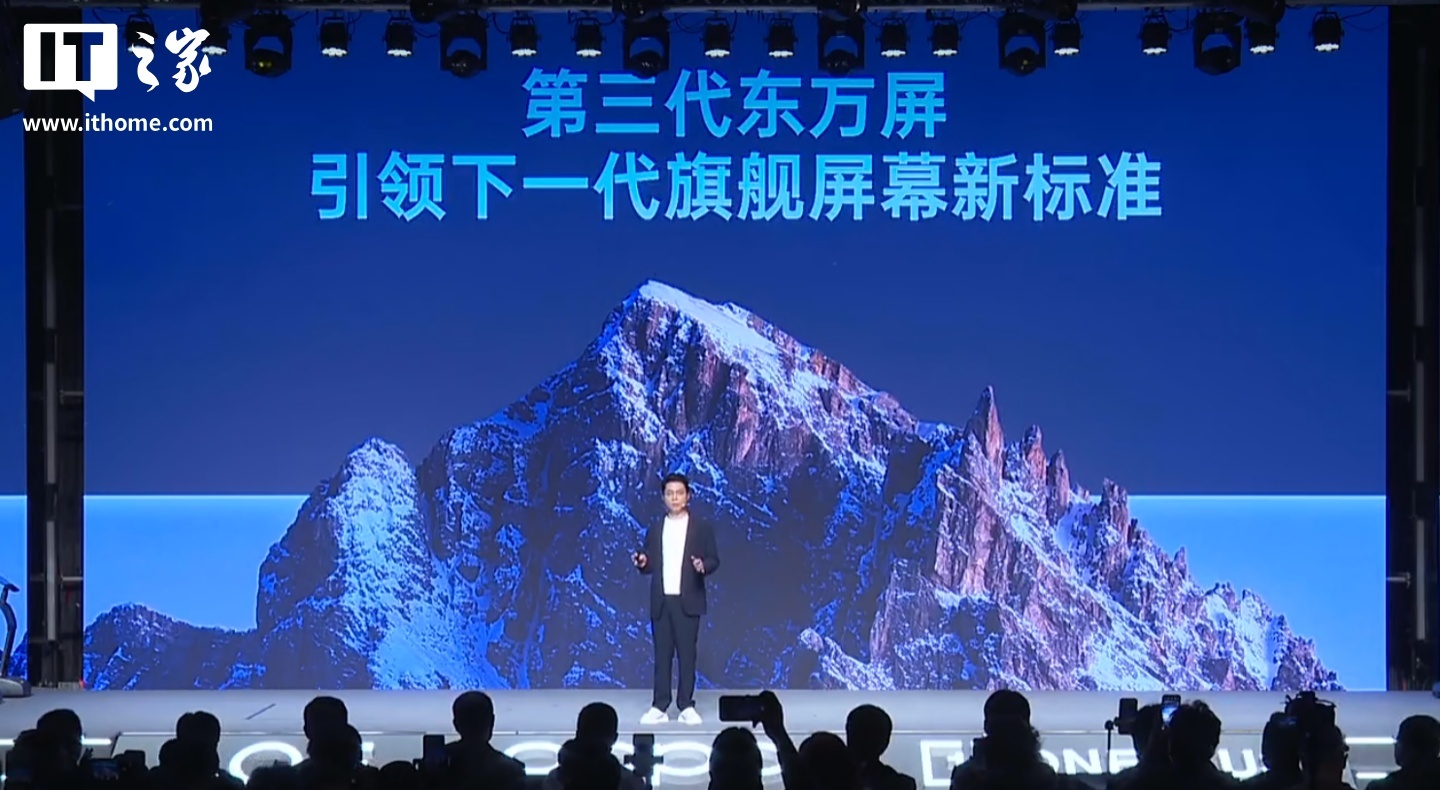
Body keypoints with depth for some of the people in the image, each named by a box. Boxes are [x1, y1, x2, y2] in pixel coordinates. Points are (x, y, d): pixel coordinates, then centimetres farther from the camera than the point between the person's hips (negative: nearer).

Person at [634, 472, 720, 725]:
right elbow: (652, 566, 12)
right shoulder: (654, 530, 12)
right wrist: (643, 562, -10)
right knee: (662, 654, 3)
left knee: (687, 654, -1)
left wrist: (703, 566, -19)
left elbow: (715, 560, 2)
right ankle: (659, 707, 5)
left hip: (687, 601, -3)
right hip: (660, 601, 3)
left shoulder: (702, 528, 3)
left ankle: (686, 706, 4)